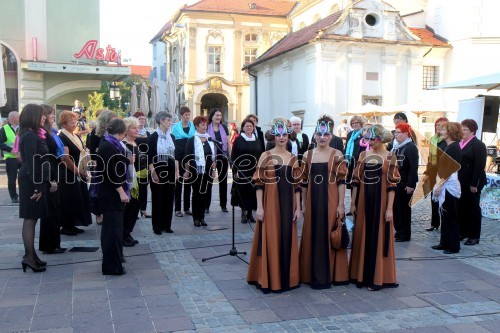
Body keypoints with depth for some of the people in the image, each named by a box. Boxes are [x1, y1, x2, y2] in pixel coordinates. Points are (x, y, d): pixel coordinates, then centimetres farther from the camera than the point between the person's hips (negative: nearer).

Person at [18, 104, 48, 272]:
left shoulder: (33, 134, 13)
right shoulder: (30, 136, -16)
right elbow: (31, 163, -21)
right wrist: (37, 187, -20)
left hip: (34, 181, 9)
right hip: (31, 182, -9)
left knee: (32, 219, 12)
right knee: (30, 219, -6)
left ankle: (31, 255, 19)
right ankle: (29, 257, -1)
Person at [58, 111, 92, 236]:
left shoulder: (76, 137, 14)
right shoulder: (62, 137, -13)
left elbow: (82, 153, 20)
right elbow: (65, 158, -20)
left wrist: (84, 169, 5)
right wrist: (78, 171, -17)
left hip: (79, 173, 9)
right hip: (68, 174, -8)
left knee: (78, 199, 11)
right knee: (69, 200, -2)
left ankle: (72, 225, 21)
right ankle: (66, 227, 8)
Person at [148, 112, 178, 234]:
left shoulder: (171, 137, 10)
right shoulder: (153, 137, -6)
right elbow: (149, 157, -9)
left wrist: (177, 171, 9)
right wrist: (153, 173, -16)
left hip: (170, 172, 5)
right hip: (158, 171, -5)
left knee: (169, 199, 7)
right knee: (157, 199, 2)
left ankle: (167, 225, 17)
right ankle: (157, 226, 10)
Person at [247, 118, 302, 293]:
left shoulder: (293, 158, 8)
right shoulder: (266, 156, -2)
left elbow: (297, 185, 9)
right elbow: (259, 183, -5)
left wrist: (298, 208, 4)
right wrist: (259, 206, -11)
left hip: (288, 204, 4)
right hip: (270, 203, -3)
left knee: (287, 239, 8)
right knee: (270, 239, 1)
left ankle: (286, 278, 22)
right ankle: (268, 279, 13)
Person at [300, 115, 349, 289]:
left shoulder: (337, 155, -3)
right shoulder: (307, 155, 6)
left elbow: (341, 181, -5)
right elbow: (304, 182, 9)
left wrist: (340, 205, -9)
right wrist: (303, 204, 9)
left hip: (330, 200, -3)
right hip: (313, 201, 3)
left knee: (329, 235, 3)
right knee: (312, 236, 8)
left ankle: (329, 275, 15)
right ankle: (313, 274, 19)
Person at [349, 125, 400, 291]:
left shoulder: (390, 158, -5)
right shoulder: (363, 155, 6)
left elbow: (392, 185, -7)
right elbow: (356, 180, 8)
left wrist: (389, 208, -12)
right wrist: (353, 203, 6)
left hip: (380, 201, -4)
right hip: (364, 201, 4)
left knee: (379, 238, 3)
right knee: (362, 237, 10)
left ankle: (377, 277, 13)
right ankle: (363, 275, 22)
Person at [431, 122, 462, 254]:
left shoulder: (453, 147, -14)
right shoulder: (449, 146, 14)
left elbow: (450, 169, -19)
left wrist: (440, 185, -20)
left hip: (450, 185, -9)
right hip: (445, 185, 9)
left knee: (451, 217, -2)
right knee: (444, 216, 14)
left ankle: (454, 246, 6)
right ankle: (444, 243, 22)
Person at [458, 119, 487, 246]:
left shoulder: (478, 145, -9)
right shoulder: (460, 143, 11)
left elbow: (479, 166, -14)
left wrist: (474, 184, -19)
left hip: (471, 183, -6)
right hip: (460, 182, 6)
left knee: (473, 208, 2)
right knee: (461, 207, 10)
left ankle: (474, 236, 11)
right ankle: (463, 232, 21)